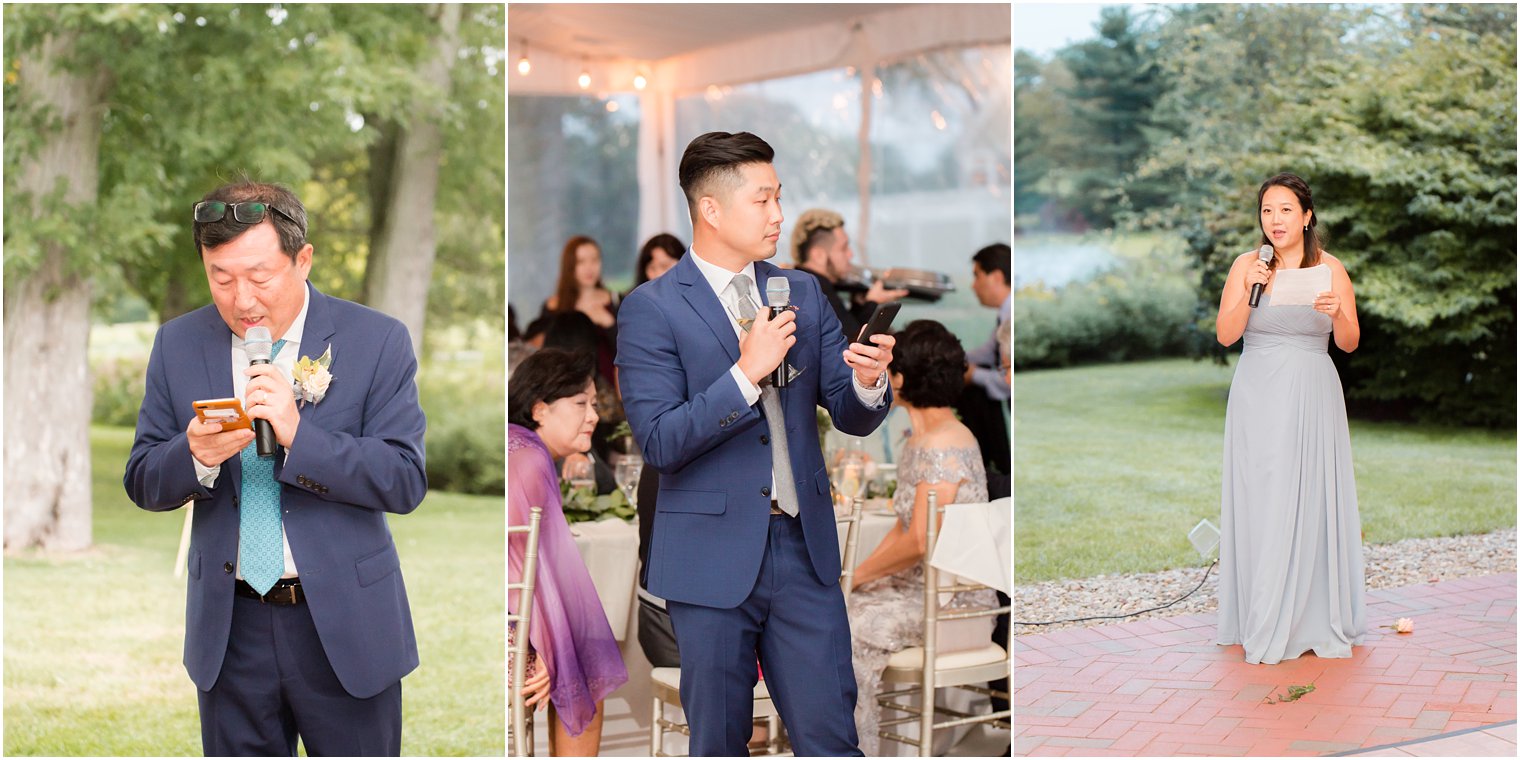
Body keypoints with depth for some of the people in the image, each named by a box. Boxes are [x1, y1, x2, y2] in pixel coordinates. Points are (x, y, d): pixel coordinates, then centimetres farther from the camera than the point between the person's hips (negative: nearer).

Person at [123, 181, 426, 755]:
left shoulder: (378, 341, -8)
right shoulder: (178, 344, 2)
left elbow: (406, 482, -13)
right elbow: (142, 484, 3)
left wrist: (298, 434, -26)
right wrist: (198, 454, -20)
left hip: (345, 624, -2)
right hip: (230, 628, 3)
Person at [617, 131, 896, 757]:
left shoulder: (802, 292, 11)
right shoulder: (651, 310, -6)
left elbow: (852, 418, 9)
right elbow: (659, 444, -14)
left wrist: (869, 382, -14)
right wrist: (746, 373, -21)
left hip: (805, 547, 4)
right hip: (713, 557, -3)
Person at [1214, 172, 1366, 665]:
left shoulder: (1330, 268, 1)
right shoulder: (1247, 265, 1)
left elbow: (1350, 343, 1)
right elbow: (1226, 335, -4)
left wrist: (1336, 314, -19)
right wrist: (1249, 292, -19)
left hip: (1312, 398, 0)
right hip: (1258, 398, 0)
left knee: (1313, 503, -1)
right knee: (1260, 506, 0)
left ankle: (1317, 619, 10)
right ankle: (1263, 626, 7)